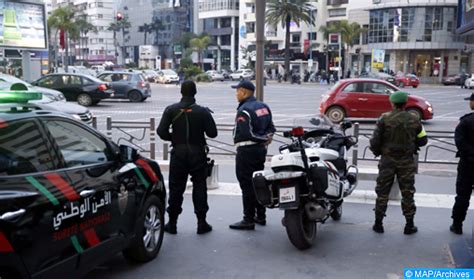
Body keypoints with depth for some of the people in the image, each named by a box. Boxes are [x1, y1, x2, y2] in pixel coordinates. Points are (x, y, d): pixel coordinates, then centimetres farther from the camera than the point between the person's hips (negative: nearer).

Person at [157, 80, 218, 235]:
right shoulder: (202, 111, -8)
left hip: (178, 153, 1)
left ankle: (172, 223, 15)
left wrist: (173, 138, 9)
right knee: (199, 187, 9)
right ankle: (202, 223, 10)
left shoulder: (171, 110, -6)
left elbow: (161, 132, -11)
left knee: (176, 188, 9)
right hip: (198, 154, -1)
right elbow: (212, 133, -7)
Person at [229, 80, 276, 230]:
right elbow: (271, 128, 13)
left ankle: (249, 220, 1)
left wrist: (264, 138, -8)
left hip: (246, 151, -9)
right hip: (261, 149, 9)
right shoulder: (263, 107, 11)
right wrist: (266, 137, -2)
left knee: (247, 185, -3)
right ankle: (261, 216, 25)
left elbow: (246, 134, -21)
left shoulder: (244, 110, -16)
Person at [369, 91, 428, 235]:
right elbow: (422, 140, 3)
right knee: (407, 193, 10)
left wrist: (377, 152, 9)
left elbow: (375, 140, -10)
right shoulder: (414, 120, -2)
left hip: (387, 160, -1)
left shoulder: (384, 119, -9)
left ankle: (378, 224, 13)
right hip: (407, 161, 1)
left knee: (382, 192, 9)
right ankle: (409, 225, 16)